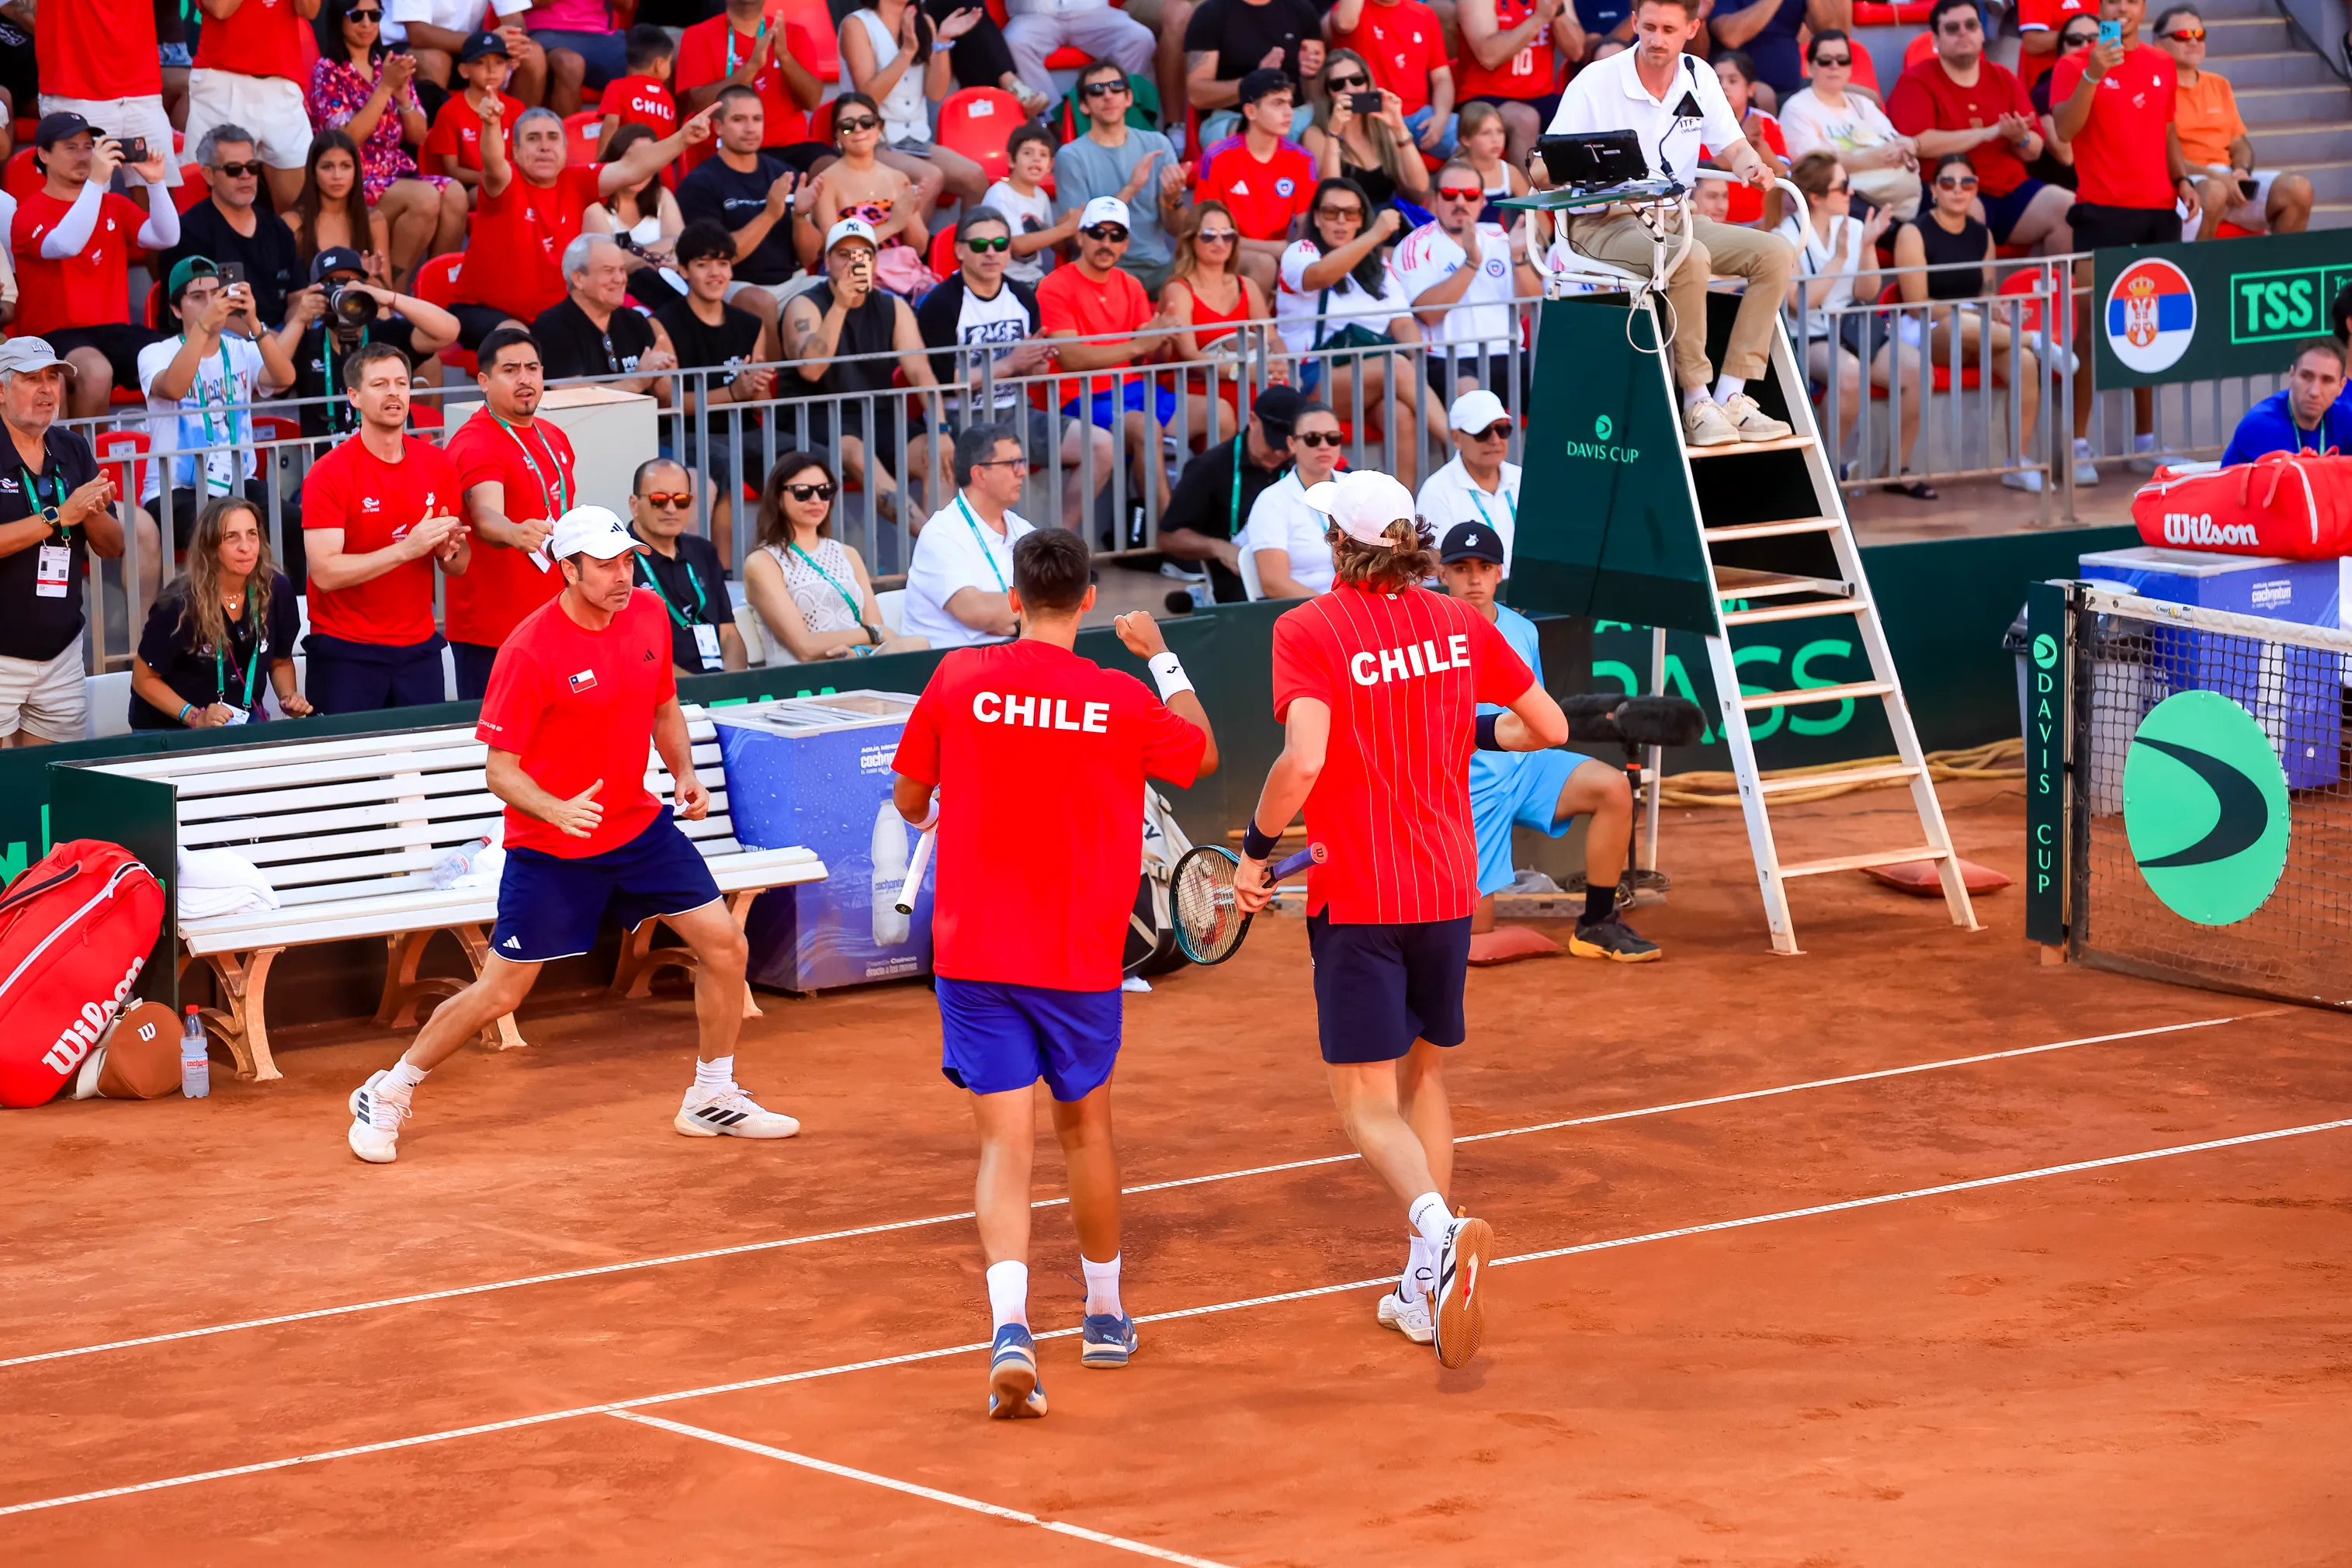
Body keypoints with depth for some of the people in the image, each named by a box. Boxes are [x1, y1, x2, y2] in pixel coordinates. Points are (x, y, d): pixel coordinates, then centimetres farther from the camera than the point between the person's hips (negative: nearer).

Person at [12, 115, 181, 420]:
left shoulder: (115, 206, 16)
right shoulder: (30, 213, -2)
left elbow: (166, 238, 3)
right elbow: (65, 245, -23)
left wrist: (155, 183, -11)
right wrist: (95, 181, -26)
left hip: (116, 332, 5)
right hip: (56, 335, -5)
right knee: (96, 372, -38)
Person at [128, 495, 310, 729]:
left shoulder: (277, 591, -6)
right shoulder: (181, 604, -18)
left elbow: (281, 660, 12)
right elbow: (144, 679, -9)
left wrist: (289, 697, -7)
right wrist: (194, 717, -20)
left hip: (244, 723, 4)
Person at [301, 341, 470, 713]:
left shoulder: (438, 465, 5)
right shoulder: (329, 474, -9)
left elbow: (459, 567, 11)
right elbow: (325, 572, -18)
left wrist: (450, 549, -13)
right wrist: (407, 548, -25)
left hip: (419, 649, 4)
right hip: (346, 651, -4)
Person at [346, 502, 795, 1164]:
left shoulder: (648, 614, -3)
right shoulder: (530, 652, -22)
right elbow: (500, 769, -18)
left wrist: (685, 772, -2)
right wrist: (555, 809, -36)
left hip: (640, 825, 6)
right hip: (549, 848, -6)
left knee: (724, 945, 2)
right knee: (499, 993, -3)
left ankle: (712, 1098, 21)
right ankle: (385, 1096, 17)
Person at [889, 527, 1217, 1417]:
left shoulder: (958, 680, -5)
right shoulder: (1123, 700, -6)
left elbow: (910, 800, 7)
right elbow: (1203, 754, 15)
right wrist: (1160, 656, 27)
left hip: (973, 952, 0)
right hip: (1081, 959, 0)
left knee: (1006, 1143, -3)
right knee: (1085, 1127, 20)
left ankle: (1011, 1328, -24)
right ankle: (1105, 1317, 35)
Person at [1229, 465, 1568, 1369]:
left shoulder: (1309, 630, -12)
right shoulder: (1460, 624, 3)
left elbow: (1304, 760, -24)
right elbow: (1549, 726, 10)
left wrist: (1255, 850, -10)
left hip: (1355, 897, -5)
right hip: (1447, 888, 5)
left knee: (1368, 1106, -2)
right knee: (1424, 1078, 20)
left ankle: (1436, 1224, -32)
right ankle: (1427, 1291, 21)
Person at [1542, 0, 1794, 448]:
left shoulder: (1699, 79, 6)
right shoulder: (1595, 83, -10)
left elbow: (1732, 147, 12)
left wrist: (1751, 166, -13)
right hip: (1603, 224, -6)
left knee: (1774, 252, -14)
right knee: (1691, 259, -36)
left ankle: (1730, 397, -15)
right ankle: (1697, 404, -25)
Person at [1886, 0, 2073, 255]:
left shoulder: (2004, 79, 15)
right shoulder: (1917, 81, 0)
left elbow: (2035, 151, 13)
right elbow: (1917, 143, -16)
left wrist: (2021, 138, -13)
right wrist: (1987, 133, -13)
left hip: (2011, 191, 5)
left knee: (2069, 210, -17)